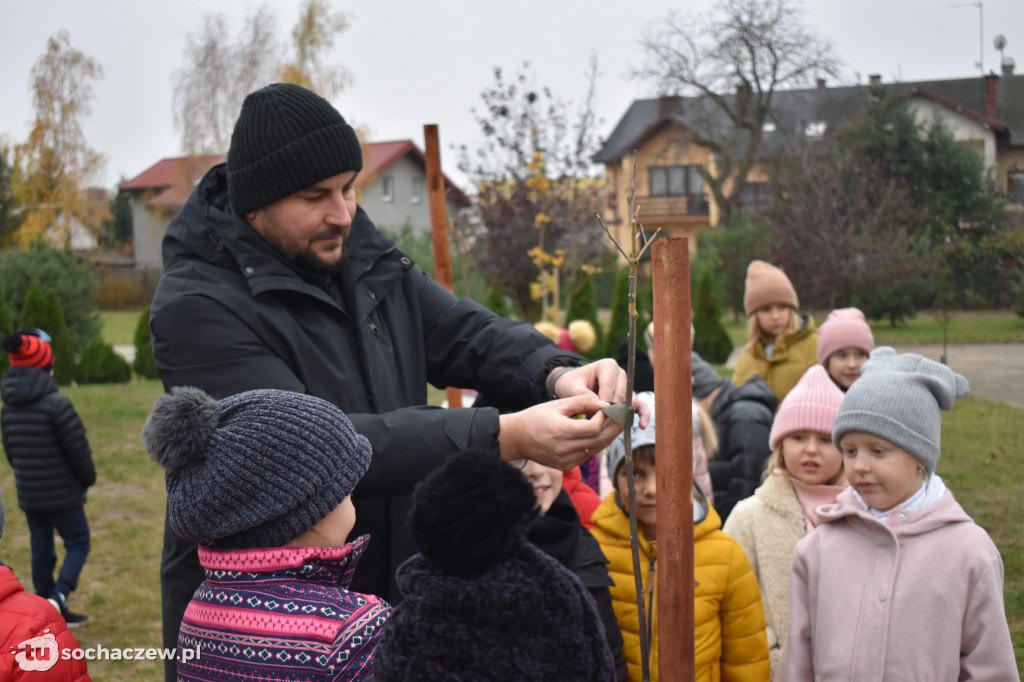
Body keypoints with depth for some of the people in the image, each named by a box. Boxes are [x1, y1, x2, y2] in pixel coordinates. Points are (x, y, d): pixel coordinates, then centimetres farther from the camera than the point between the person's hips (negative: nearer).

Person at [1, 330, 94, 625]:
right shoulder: (56, 404, -19)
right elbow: (78, 449, -15)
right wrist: (88, 479, 2)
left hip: (28, 496, 6)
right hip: (62, 495, -6)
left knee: (41, 549, 14)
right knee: (78, 543, 6)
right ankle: (59, 594, -12)